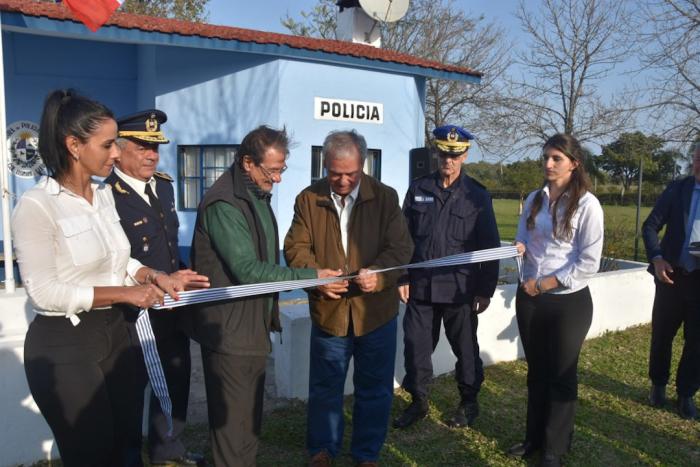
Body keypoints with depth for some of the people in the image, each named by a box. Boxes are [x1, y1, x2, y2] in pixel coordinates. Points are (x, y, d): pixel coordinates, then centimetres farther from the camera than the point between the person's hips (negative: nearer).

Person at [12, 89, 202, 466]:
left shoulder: (104, 194, 6)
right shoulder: (36, 206, -17)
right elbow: (43, 292, -19)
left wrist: (152, 276, -3)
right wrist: (124, 293, -19)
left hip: (117, 331, 7)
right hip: (64, 344, -6)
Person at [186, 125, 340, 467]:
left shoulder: (258, 194, 10)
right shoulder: (223, 204, -20)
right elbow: (248, 270, -24)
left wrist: (270, 314, 10)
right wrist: (312, 276, -21)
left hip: (254, 325, 9)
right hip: (230, 330, -9)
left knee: (251, 413, 19)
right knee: (232, 418, 4)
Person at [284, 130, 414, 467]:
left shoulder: (385, 197, -4)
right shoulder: (308, 198, 0)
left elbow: (401, 247, -8)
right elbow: (295, 247, -1)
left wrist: (380, 275, -27)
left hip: (376, 311, 0)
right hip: (327, 310, 1)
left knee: (374, 390, 13)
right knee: (324, 388, 15)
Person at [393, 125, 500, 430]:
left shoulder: (477, 196, -1)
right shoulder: (418, 190, 5)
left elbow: (489, 246, 0)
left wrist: (486, 290, -2)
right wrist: (402, 278, 3)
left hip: (460, 289, -2)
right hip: (420, 287, 2)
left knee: (465, 349, 12)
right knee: (415, 347, 9)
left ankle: (469, 402, 33)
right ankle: (418, 401, 28)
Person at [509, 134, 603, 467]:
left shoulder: (587, 204, -11)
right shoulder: (534, 199, 5)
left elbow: (589, 264, -14)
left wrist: (544, 284, -15)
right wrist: (518, 248, -12)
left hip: (568, 302, -5)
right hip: (529, 298, 5)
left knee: (561, 376, 10)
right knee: (536, 372, 17)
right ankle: (535, 437, 35)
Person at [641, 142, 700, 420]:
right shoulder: (677, 189, 0)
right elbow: (650, 226, 0)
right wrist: (657, 258, -16)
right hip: (672, 274, 1)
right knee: (661, 334, 12)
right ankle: (658, 385, 32)